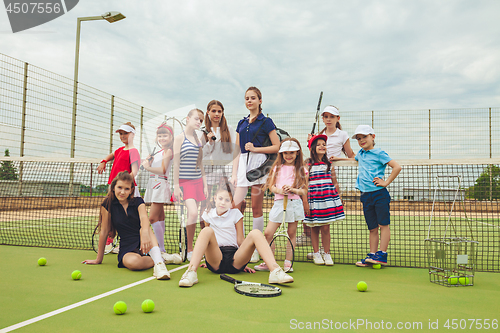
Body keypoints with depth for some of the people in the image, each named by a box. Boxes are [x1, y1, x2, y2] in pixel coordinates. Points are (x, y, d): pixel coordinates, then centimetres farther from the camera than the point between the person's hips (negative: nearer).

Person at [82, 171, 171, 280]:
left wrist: (145, 232, -46)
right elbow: (104, 231, 2)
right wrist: (99, 259, 6)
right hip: (126, 249, -1)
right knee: (132, 262, -37)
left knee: (145, 228, -33)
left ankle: (159, 262, -41)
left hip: (142, 244, 1)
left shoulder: (138, 202, -1)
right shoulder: (108, 205, -1)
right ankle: (163, 258, -14)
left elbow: (144, 218, -23)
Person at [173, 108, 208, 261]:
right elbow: (176, 164, -8)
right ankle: (189, 250, -8)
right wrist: (176, 186, -12)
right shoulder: (179, 138, -4)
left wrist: (205, 185, 15)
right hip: (185, 181, -6)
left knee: (193, 216, 7)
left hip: (197, 181, 6)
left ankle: (190, 248, 15)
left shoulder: (198, 139, 15)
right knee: (193, 213, -19)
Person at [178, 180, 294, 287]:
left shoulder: (236, 214, 8)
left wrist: (243, 262, 5)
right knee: (206, 231, -27)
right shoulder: (208, 214, 11)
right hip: (215, 262, 0)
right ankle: (191, 271, -42)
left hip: (235, 262, 0)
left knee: (256, 233, -24)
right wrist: (207, 258, 23)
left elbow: (240, 240, 7)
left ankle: (275, 270, -38)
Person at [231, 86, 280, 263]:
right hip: (242, 164, 5)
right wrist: (234, 174, 9)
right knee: (235, 207, -3)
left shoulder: (266, 122, 3)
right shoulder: (241, 123, 18)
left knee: (256, 209, -1)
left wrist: (255, 148, -9)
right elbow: (237, 151, 17)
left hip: (258, 164, -5)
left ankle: (256, 250, 10)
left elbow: (277, 147, -3)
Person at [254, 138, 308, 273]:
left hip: (294, 203, -1)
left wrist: (293, 190, -16)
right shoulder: (277, 167, 13)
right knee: (268, 233, -4)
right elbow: (271, 186, 8)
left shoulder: (301, 170, 7)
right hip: (279, 202, 2)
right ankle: (267, 262, 7)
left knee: (291, 234, 4)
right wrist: (279, 190, -13)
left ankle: (288, 262, 15)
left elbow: (304, 191, 3)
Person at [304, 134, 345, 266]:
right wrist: (305, 202, -6)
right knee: (314, 228, 6)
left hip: (328, 199, 2)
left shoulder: (329, 164, 9)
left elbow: (334, 182, 22)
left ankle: (327, 253, 16)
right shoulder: (308, 164, -2)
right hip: (314, 200, -2)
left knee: (325, 228, 3)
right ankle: (316, 253, 21)